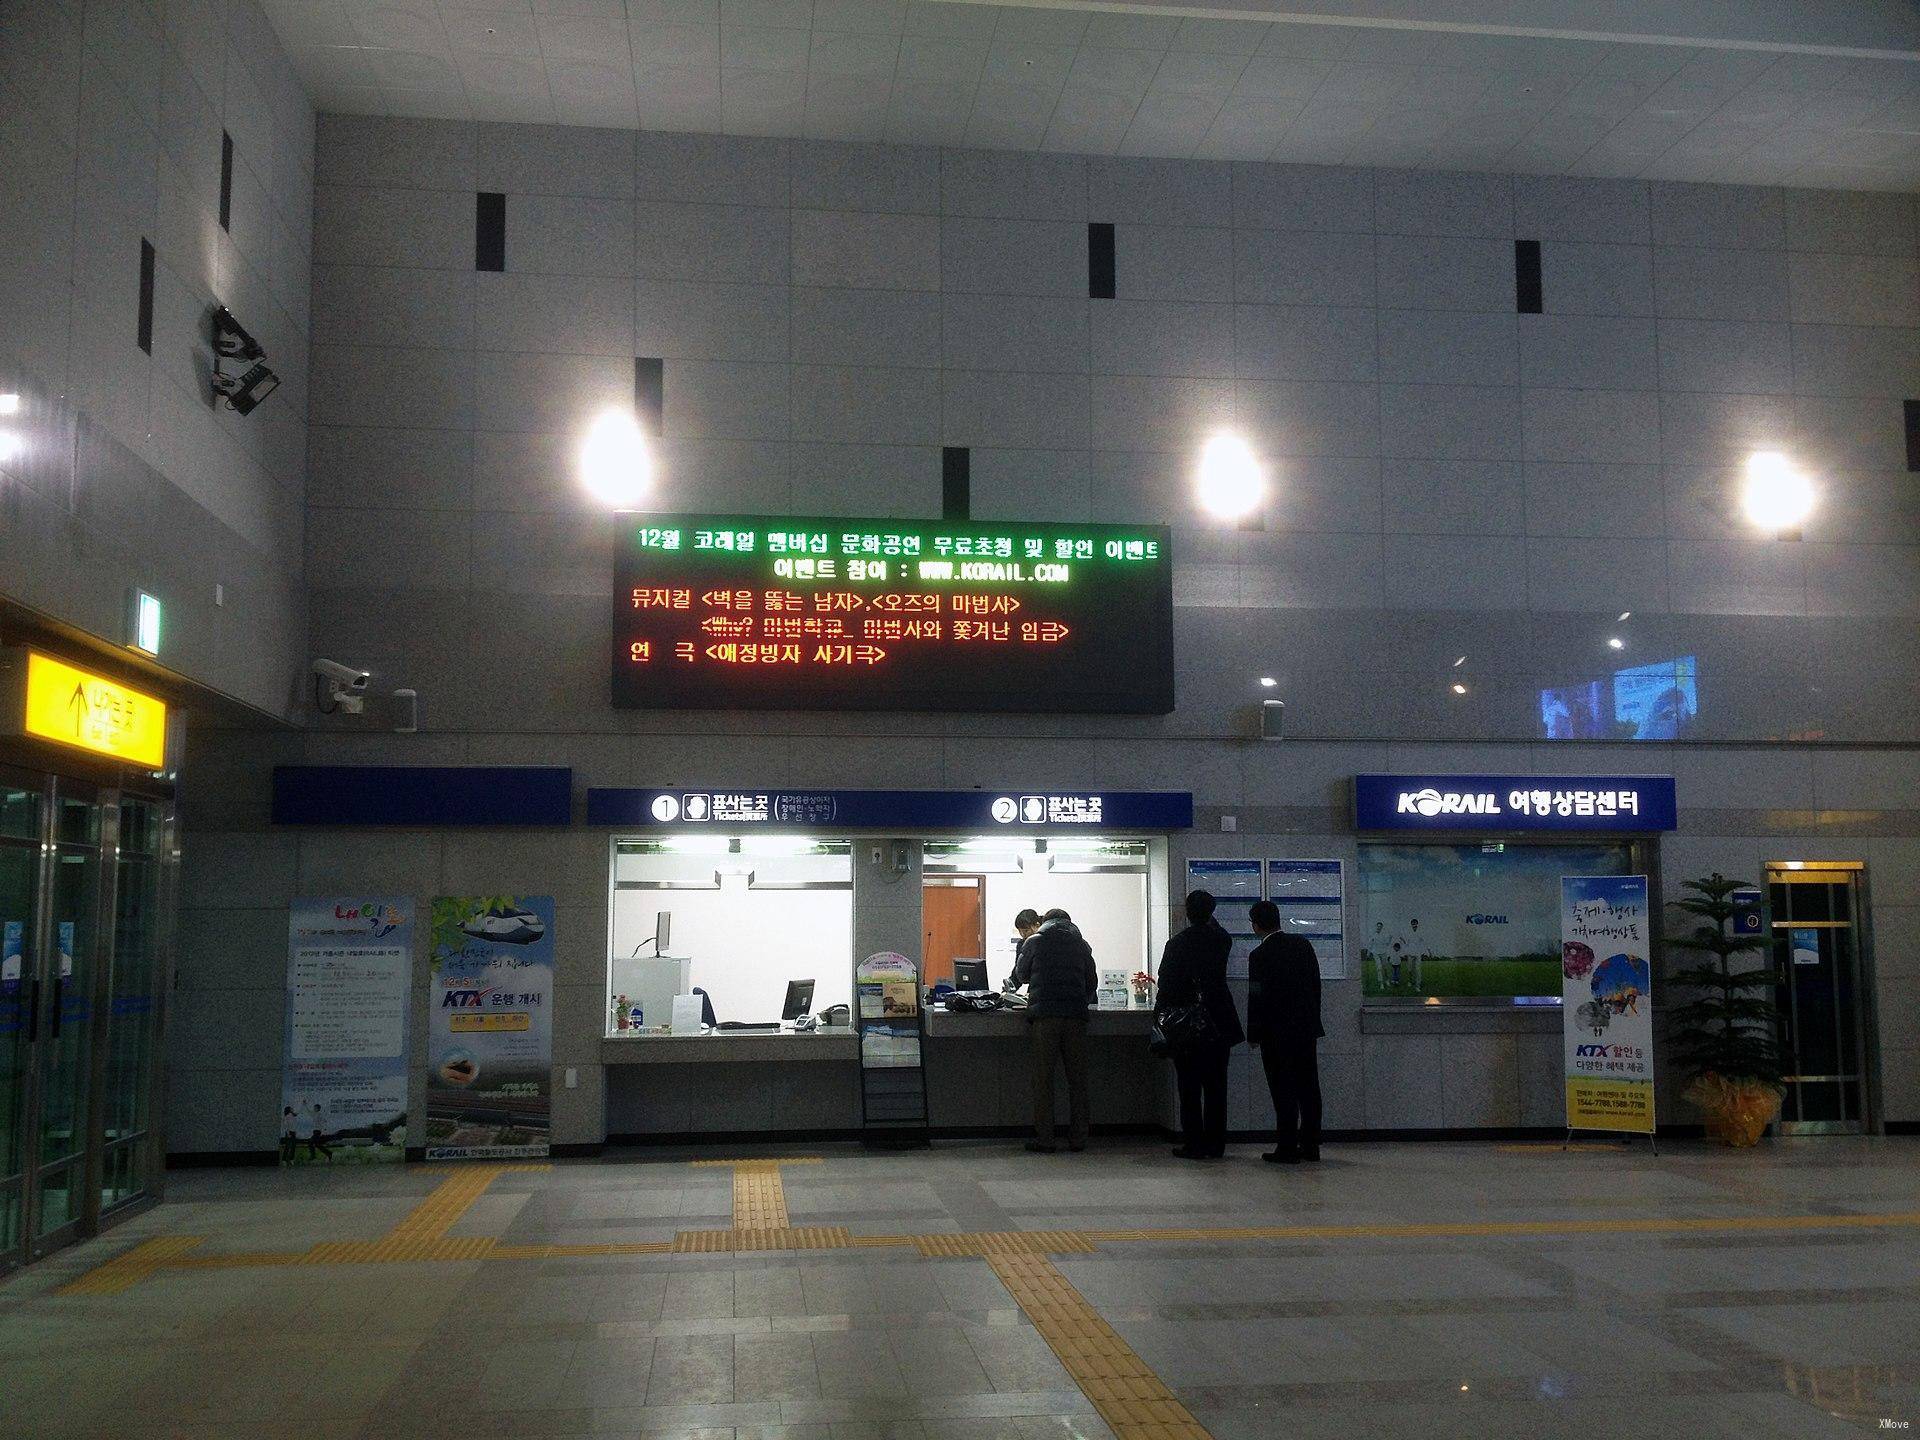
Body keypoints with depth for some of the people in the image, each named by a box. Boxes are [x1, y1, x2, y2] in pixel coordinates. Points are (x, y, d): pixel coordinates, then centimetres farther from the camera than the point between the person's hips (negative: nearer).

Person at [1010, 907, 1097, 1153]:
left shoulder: (1034, 942, 6)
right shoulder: (1081, 944, 13)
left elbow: (1020, 976, 18)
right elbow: (1092, 982, 17)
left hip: (1044, 1015, -2)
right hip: (1076, 1017, 2)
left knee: (1043, 1079, 1)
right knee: (1077, 1079, 7)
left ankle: (1044, 1139, -1)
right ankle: (1078, 1138, 9)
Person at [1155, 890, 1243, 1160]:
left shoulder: (1176, 944, -9)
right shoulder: (1222, 940, 1)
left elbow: (1166, 985, -8)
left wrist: (1160, 1016, 0)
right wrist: (1208, 918, 44)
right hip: (1219, 1023, 3)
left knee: (1190, 1087, 1)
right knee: (1215, 1086, 7)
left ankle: (1194, 1144, 1)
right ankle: (1215, 1144, 9)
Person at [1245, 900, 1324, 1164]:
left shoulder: (1259, 956, -14)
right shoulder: (1303, 944, 4)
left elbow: (1257, 998, -12)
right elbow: (1316, 984, 9)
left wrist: (1253, 1035, -2)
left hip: (1277, 1033, -6)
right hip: (1307, 1028, 6)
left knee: (1284, 1092, -1)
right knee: (1308, 1089, 11)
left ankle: (1287, 1149, 1)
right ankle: (1310, 1146, 17)